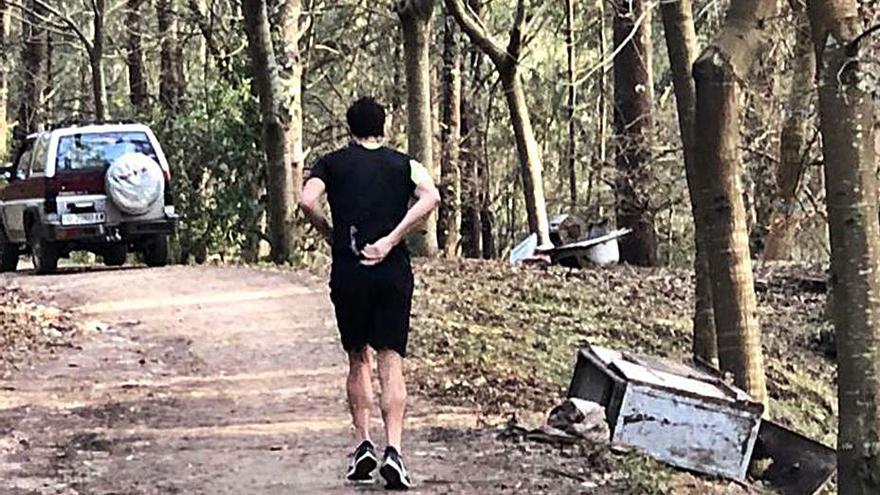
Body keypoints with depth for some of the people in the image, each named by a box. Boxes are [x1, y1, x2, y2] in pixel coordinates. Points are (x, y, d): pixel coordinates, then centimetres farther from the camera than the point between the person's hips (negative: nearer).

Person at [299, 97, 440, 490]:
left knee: (358, 359, 15)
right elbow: (431, 197, -9)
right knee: (391, 362, -1)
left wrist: (329, 235, 6)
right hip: (394, 272, 0)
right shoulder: (403, 164, 10)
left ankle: (363, 445, 11)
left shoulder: (331, 163, 8)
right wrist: (391, 240, -9)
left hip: (348, 274, 0)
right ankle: (393, 450, -13)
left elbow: (307, 201, -10)